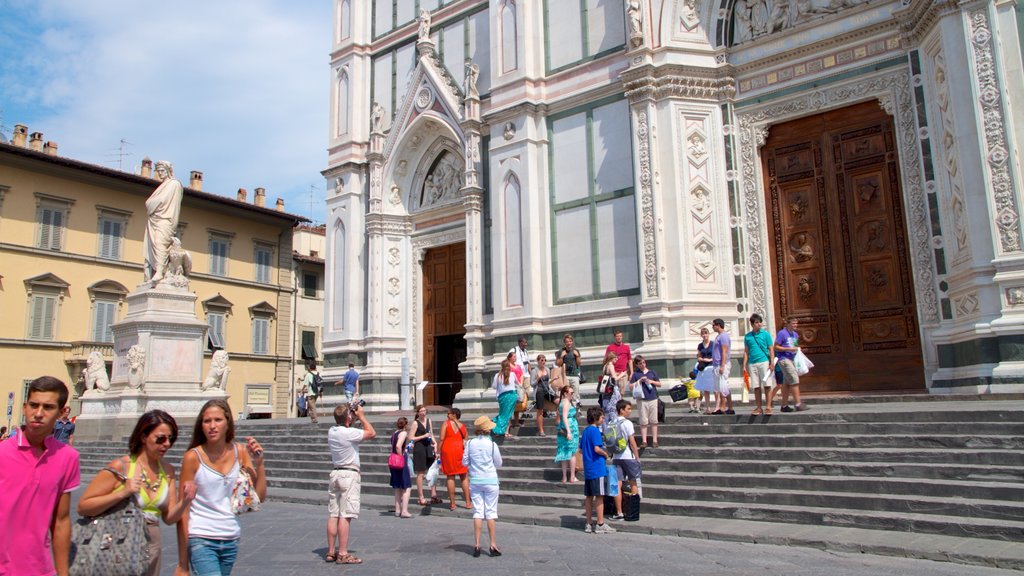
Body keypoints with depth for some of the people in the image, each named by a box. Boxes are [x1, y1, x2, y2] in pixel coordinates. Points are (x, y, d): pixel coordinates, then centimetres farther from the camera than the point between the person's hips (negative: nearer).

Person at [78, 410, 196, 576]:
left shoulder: (167, 470, 4)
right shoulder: (120, 467, -11)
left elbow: (169, 517, 5)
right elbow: (82, 508, -13)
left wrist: (184, 502, -15)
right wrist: (122, 493, -23)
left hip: (151, 548, 5)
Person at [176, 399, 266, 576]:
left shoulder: (240, 451, 1)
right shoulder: (193, 457, -9)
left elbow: (259, 497, 2)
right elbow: (182, 511, -7)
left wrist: (258, 463, -11)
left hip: (231, 540, 4)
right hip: (201, 541, -4)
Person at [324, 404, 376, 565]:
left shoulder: (332, 431, 6)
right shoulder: (349, 432, -17)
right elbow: (372, 433, -8)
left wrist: (356, 417, 13)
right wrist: (362, 416, -1)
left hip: (335, 473, 8)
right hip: (349, 475, -8)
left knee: (333, 515, 9)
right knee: (345, 516, -6)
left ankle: (331, 552, 15)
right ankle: (342, 554, -5)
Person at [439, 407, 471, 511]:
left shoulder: (446, 423, -2)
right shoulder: (463, 426, 8)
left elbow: (442, 439, -9)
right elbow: (465, 441, 7)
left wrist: (438, 452, -4)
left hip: (448, 451, -2)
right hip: (460, 451, 2)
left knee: (450, 477, 3)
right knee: (464, 477, 9)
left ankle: (452, 503, 6)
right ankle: (468, 502, 8)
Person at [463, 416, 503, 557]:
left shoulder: (470, 443, -5)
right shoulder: (492, 444, -10)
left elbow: (465, 462, 2)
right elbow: (498, 464, 0)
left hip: (475, 481, 2)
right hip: (490, 481, -2)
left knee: (477, 512, 7)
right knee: (491, 512, 5)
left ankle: (477, 545, 6)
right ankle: (493, 545, 7)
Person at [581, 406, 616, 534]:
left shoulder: (586, 431, 14)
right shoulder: (595, 430, -13)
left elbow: (581, 449, 20)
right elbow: (597, 449, -22)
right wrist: (606, 454, -6)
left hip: (587, 469, 9)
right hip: (597, 468, -9)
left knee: (589, 496, 9)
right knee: (599, 496, -3)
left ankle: (589, 525, 13)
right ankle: (600, 525, 1)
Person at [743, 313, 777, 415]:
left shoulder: (765, 334, 3)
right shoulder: (747, 336, 11)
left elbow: (771, 349, 2)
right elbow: (746, 352, 14)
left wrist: (772, 363, -7)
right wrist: (744, 365, 8)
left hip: (764, 362, -3)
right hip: (752, 364, 3)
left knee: (767, 385, -4)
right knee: (756, 387, 5)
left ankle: (768, 407, 1)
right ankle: (759, 408, 11)